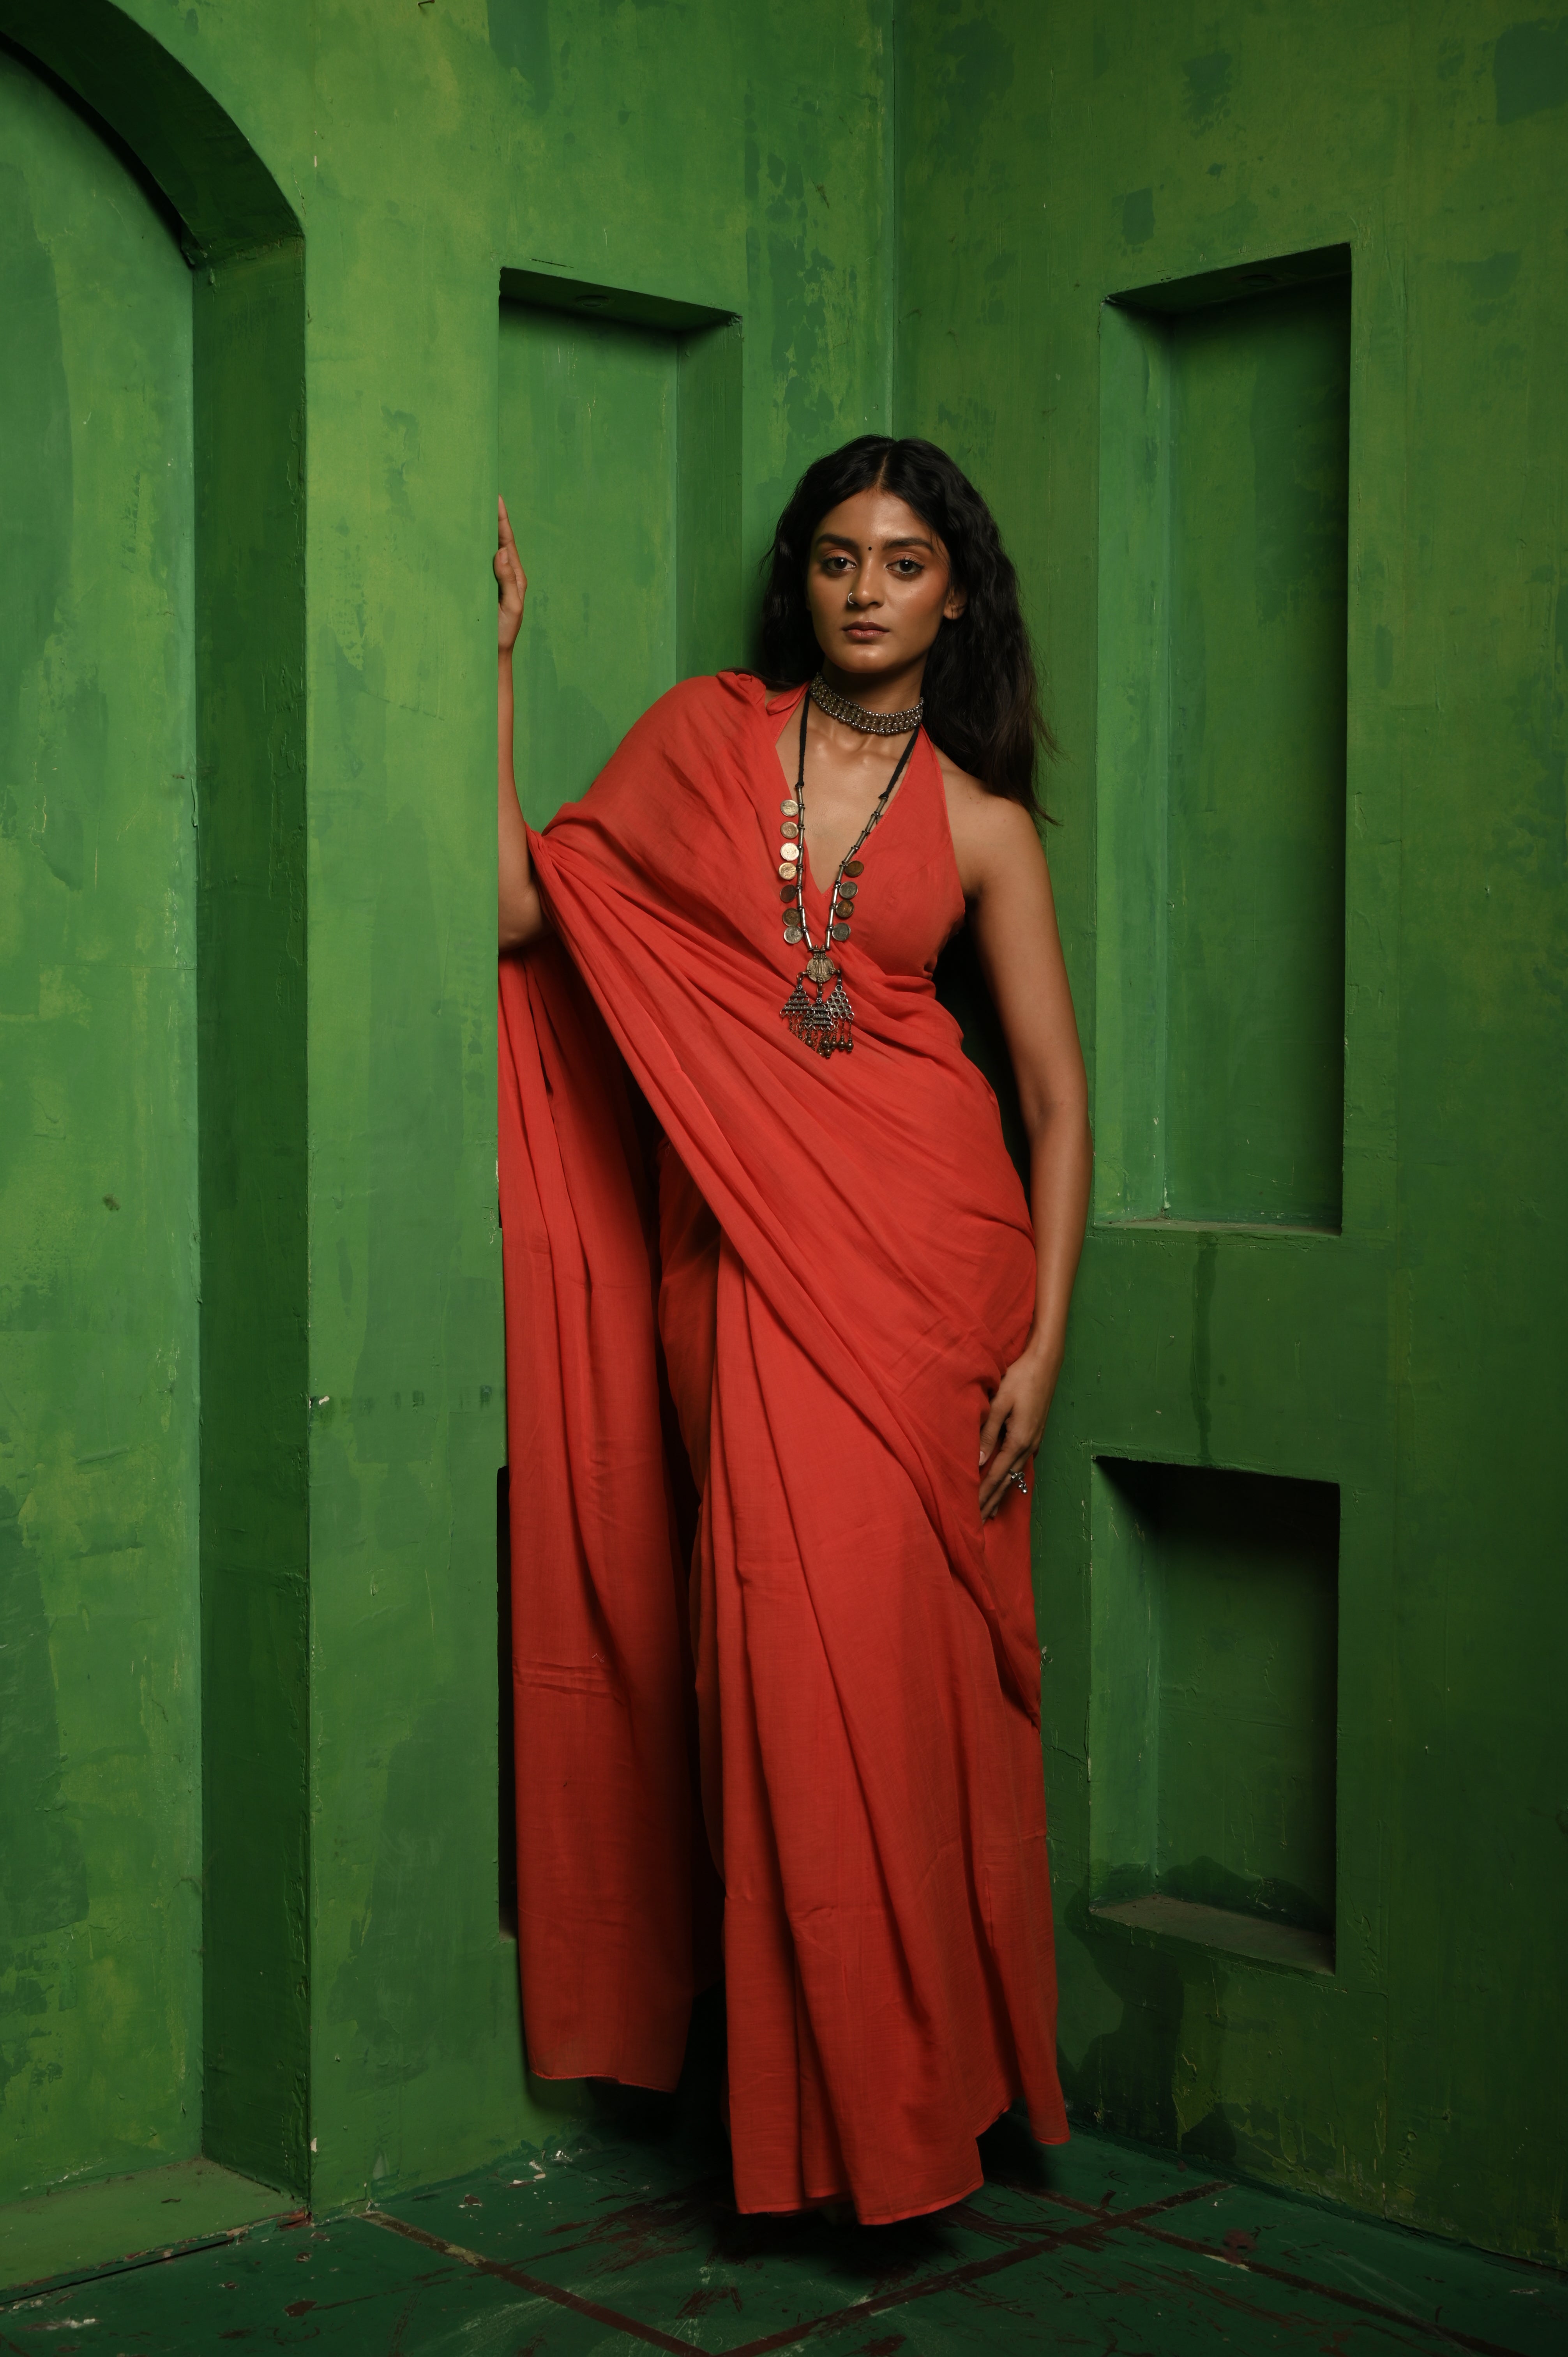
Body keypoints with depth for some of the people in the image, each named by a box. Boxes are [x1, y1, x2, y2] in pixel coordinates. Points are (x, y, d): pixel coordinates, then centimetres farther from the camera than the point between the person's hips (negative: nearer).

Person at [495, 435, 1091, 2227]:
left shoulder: (981, 820, 9)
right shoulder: (700, 735, 11)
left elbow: (1057, 1090, 7)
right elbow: (518, 906, 4)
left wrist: (1041, 1342, -2)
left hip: (927, 1239, -1)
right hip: (743, 1252, 1)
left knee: (895, 1646, -7)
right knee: (784, 1642, -4)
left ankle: (903, 2104, 7)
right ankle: (810, 2105, 11)